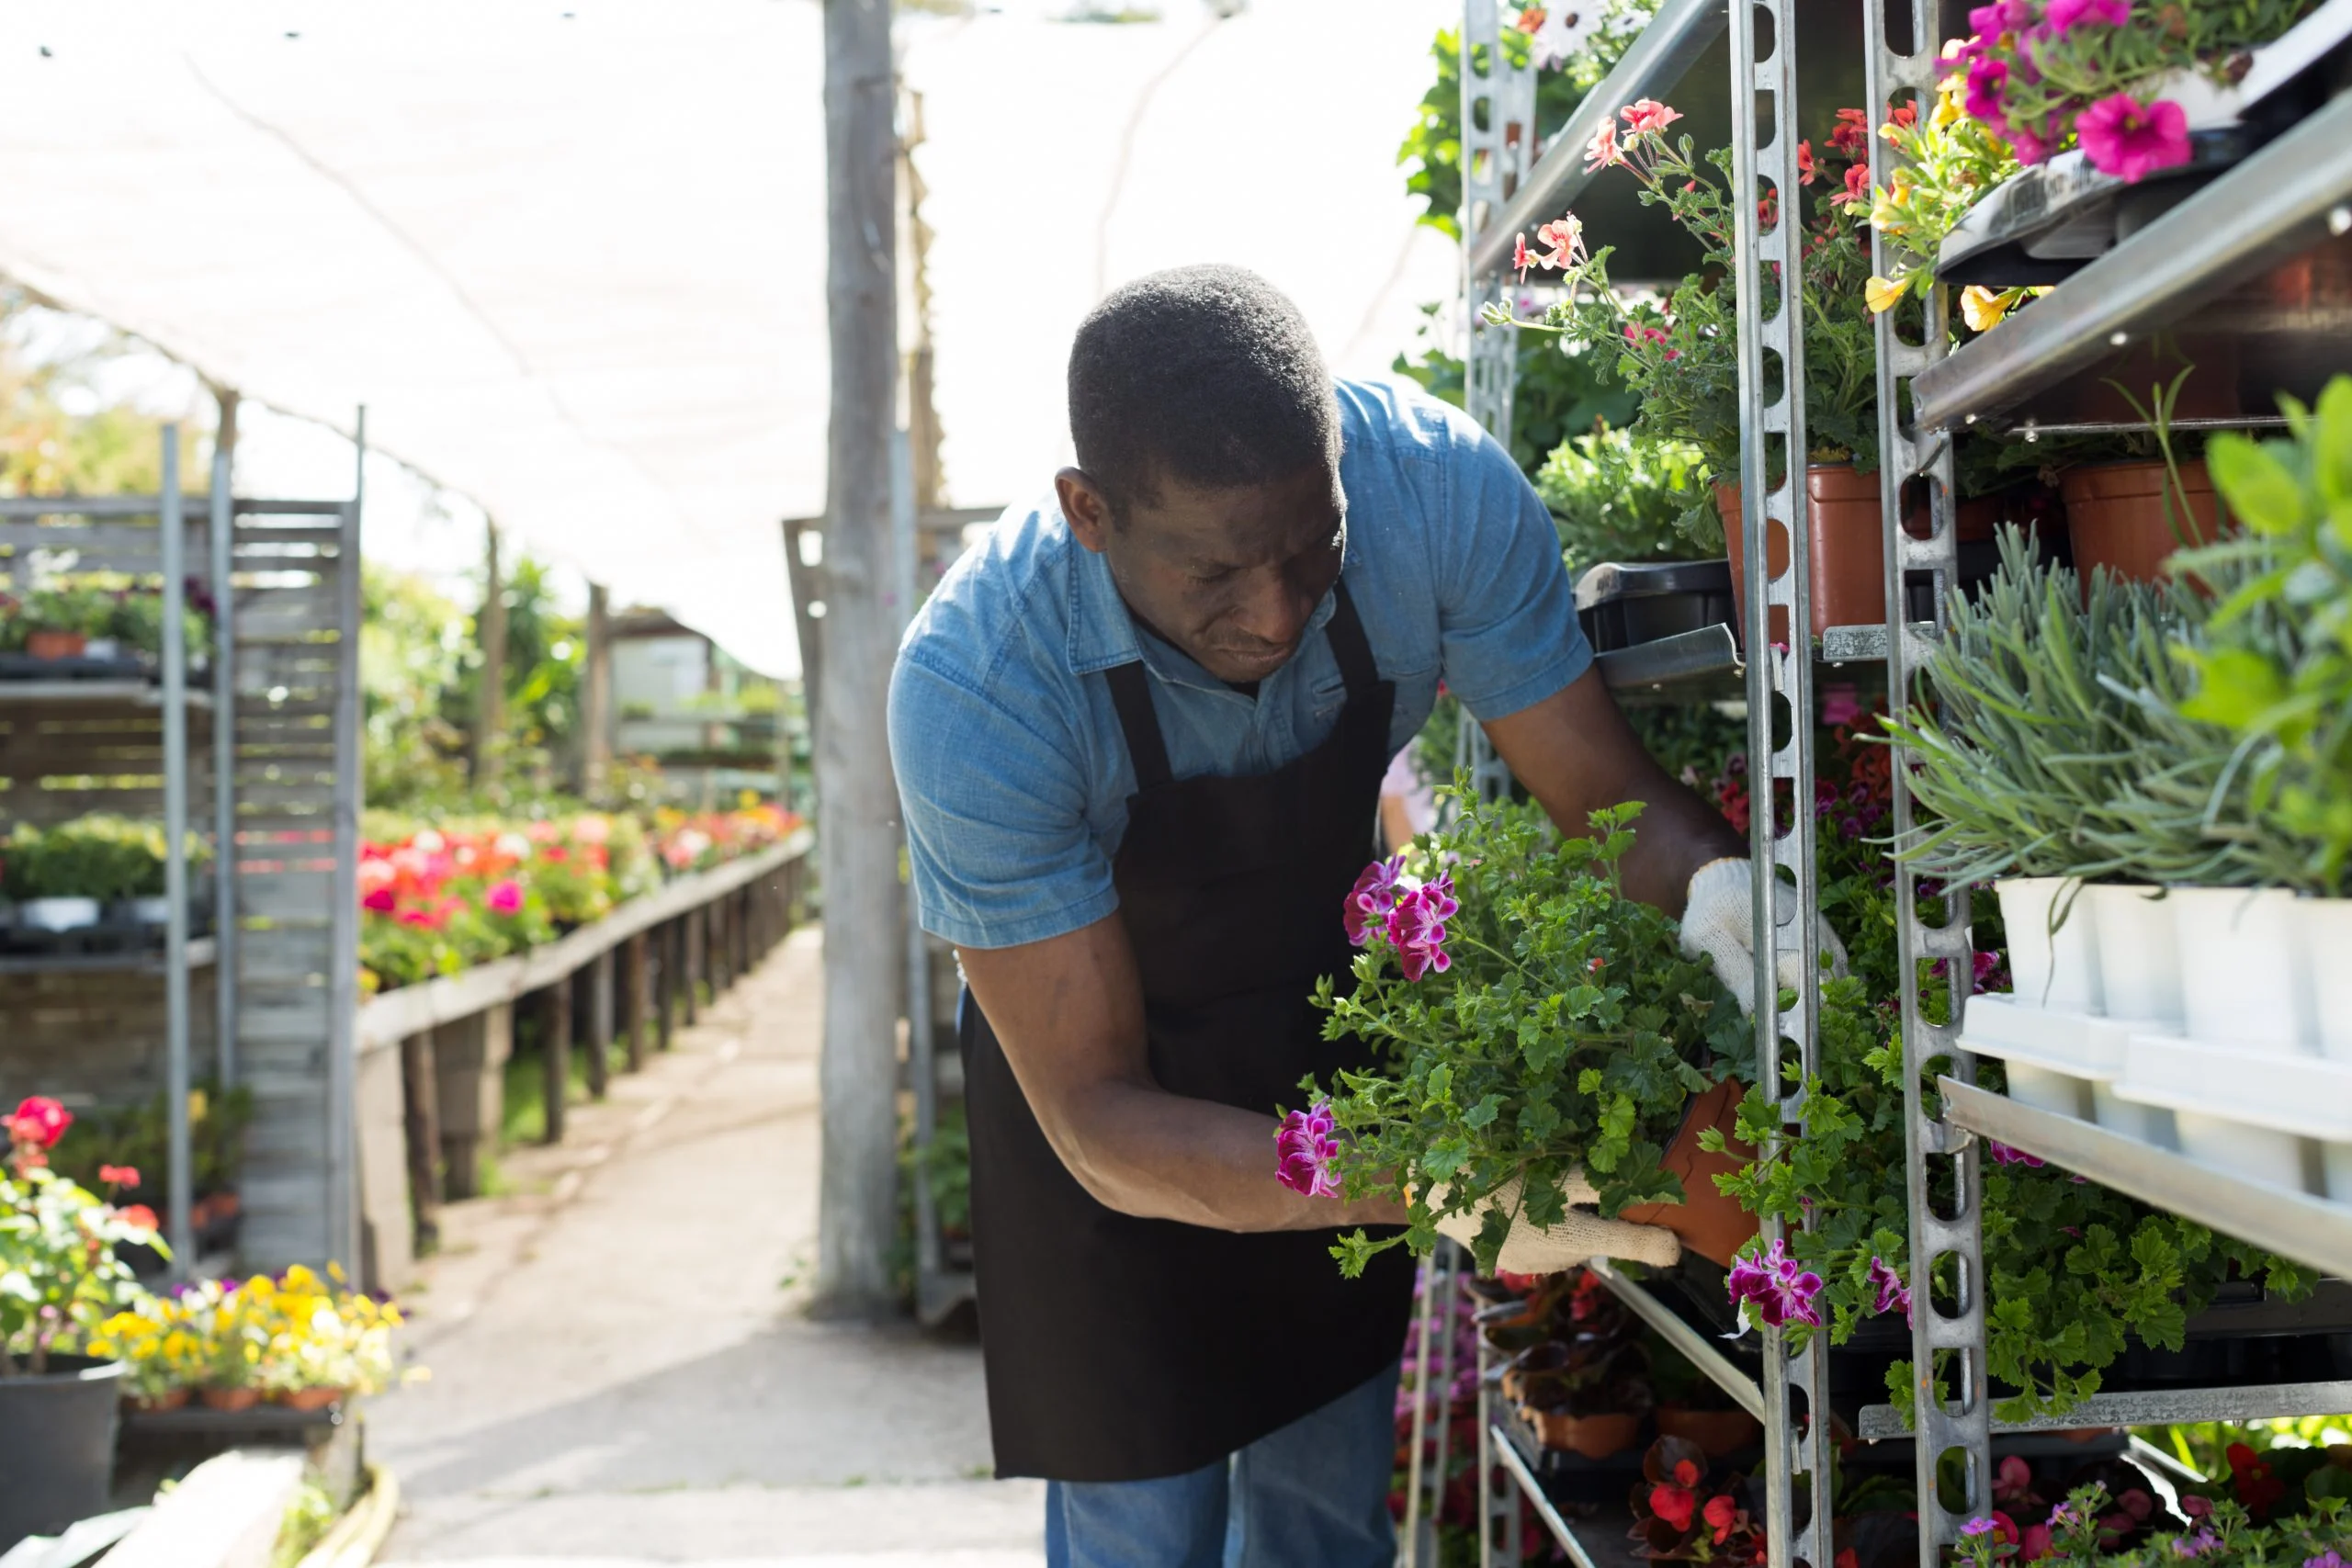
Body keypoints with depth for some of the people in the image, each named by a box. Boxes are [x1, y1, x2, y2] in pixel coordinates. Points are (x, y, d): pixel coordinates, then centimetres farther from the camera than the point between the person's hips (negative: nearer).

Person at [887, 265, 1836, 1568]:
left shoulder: (1436, 487, -29)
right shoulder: (970, 687, -36)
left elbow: (1609, 794, -17)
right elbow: (1097, 1118, -33)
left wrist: (1717, 887, -41)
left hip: (1332, 1031, 3)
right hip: (1112, 1072, -3)